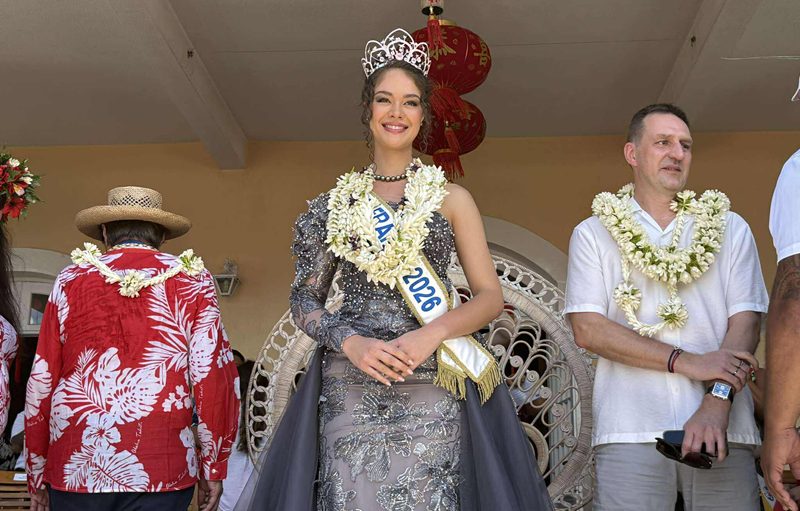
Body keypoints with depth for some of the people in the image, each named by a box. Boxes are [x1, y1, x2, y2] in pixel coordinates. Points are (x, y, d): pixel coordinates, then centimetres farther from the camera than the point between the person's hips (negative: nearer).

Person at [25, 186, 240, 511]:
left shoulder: (71, 279, 7)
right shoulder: (191, 280, 3)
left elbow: (41, 381, 6)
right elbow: (213, 375, -4)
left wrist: (37, 476, 13)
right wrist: (213, 468, 3)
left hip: (74, 468, 2)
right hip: (161, 471, -1)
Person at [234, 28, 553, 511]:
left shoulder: (451, 198, 9)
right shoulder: (336, 202, 11)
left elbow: (491, 296, 5)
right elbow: (305, 299, 9)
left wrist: (431, 334, -13)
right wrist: (351, 342, -11)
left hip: (432, 389, 0)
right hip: (350, 389, 1)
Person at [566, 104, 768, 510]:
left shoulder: (730, 229, 13)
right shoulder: (593, 234, 8)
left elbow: (745, 323, 3)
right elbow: (587, 329, -2)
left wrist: (717, 403, -12)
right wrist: (685, 361, -10)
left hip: (724, 430, 2)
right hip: (630, 432, -1)